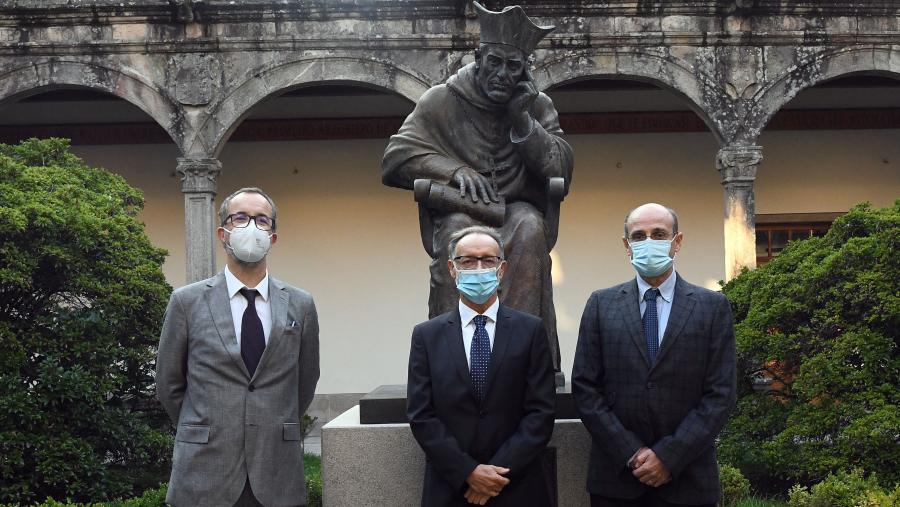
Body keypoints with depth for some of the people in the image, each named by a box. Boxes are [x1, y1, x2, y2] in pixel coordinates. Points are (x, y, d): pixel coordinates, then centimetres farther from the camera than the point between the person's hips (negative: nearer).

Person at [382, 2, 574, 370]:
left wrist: (521, 121, -11)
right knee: (458, 229, -37)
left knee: (529, 228, -35)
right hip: (459, 210, -1)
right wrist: (454, 170, -19)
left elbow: (561, 170, 0)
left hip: (518, 207, 1)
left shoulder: (538, 106, 9)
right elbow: (395, 159, -3)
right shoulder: (441, 101, 3)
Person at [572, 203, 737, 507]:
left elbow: (720, 394, -4)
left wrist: (669, 457, -12)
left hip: (687, 480, -1)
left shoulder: (713, 307, 1)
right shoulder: (602, 304, 3)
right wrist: (631, 454, -9)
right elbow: (585, 388, -1)